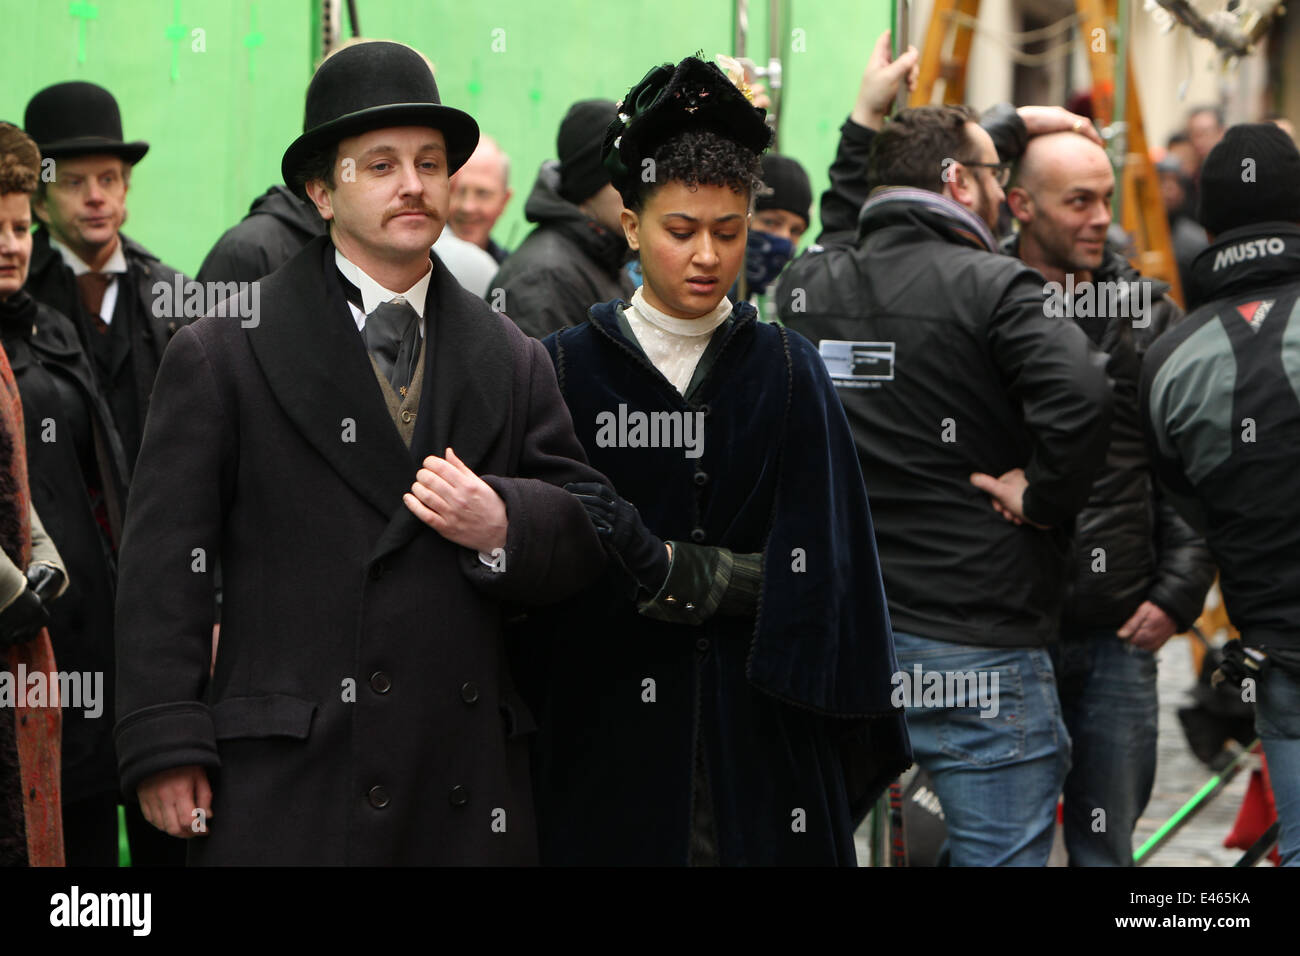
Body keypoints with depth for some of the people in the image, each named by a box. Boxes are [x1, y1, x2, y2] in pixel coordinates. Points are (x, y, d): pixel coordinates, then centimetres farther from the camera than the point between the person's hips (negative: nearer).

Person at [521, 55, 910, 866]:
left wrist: (662, 569, -19)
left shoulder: (788, 372, 4)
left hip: (758, 743, 1)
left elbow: (803, 572, -5)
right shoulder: (564, 369, 0)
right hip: (605, 734, -1)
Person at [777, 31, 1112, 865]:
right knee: (1001, 856, -2)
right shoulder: (994, 287, -11)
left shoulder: (809, 286, 8)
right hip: (976, 650, -7)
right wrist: (1043, 497, -13)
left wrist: (865, 121, 35)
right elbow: (1080, 395, -29)